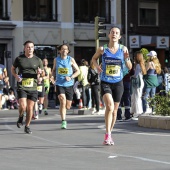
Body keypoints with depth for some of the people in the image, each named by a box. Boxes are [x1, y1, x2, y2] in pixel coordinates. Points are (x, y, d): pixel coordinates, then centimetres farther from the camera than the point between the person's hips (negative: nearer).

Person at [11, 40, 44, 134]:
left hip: (32, 87, 2)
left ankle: (27, 126, 17)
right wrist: (16, 76, -4)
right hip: (21, 86, -2)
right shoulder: (19, 59, 3)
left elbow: (43, 74, 15)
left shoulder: (38, 60, 7)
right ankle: (20, 118, 17)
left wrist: (40, 72, -10)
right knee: (23, 106, -16)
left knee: (30, 108, 2)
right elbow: (13, 69, 17)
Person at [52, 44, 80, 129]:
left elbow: (77, 71, 2)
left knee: (68, 106, 6)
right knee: (62, 101, -22)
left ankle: (63, 111, 42)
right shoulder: (56, 60, 5)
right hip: (59, 84, 0)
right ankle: (63, 121, -20)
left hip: (69, 85, 1)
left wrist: (71, 77, -14)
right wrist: (53, 75, 0)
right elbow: (53, 70, 21)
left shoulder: (71, 60, -1)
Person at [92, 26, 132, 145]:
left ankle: (109, 135, 27)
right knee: (110, 106, -23)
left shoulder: (123, 49, -1)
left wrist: (127, 58, -16)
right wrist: (97, 66, -5)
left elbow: (130, 67, 4)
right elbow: (94, 58, 16)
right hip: (105, 83, -2)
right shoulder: (102, 49, -4)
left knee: (115, 110, 11)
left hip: (118, 83, 3)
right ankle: (108, 134, -19)